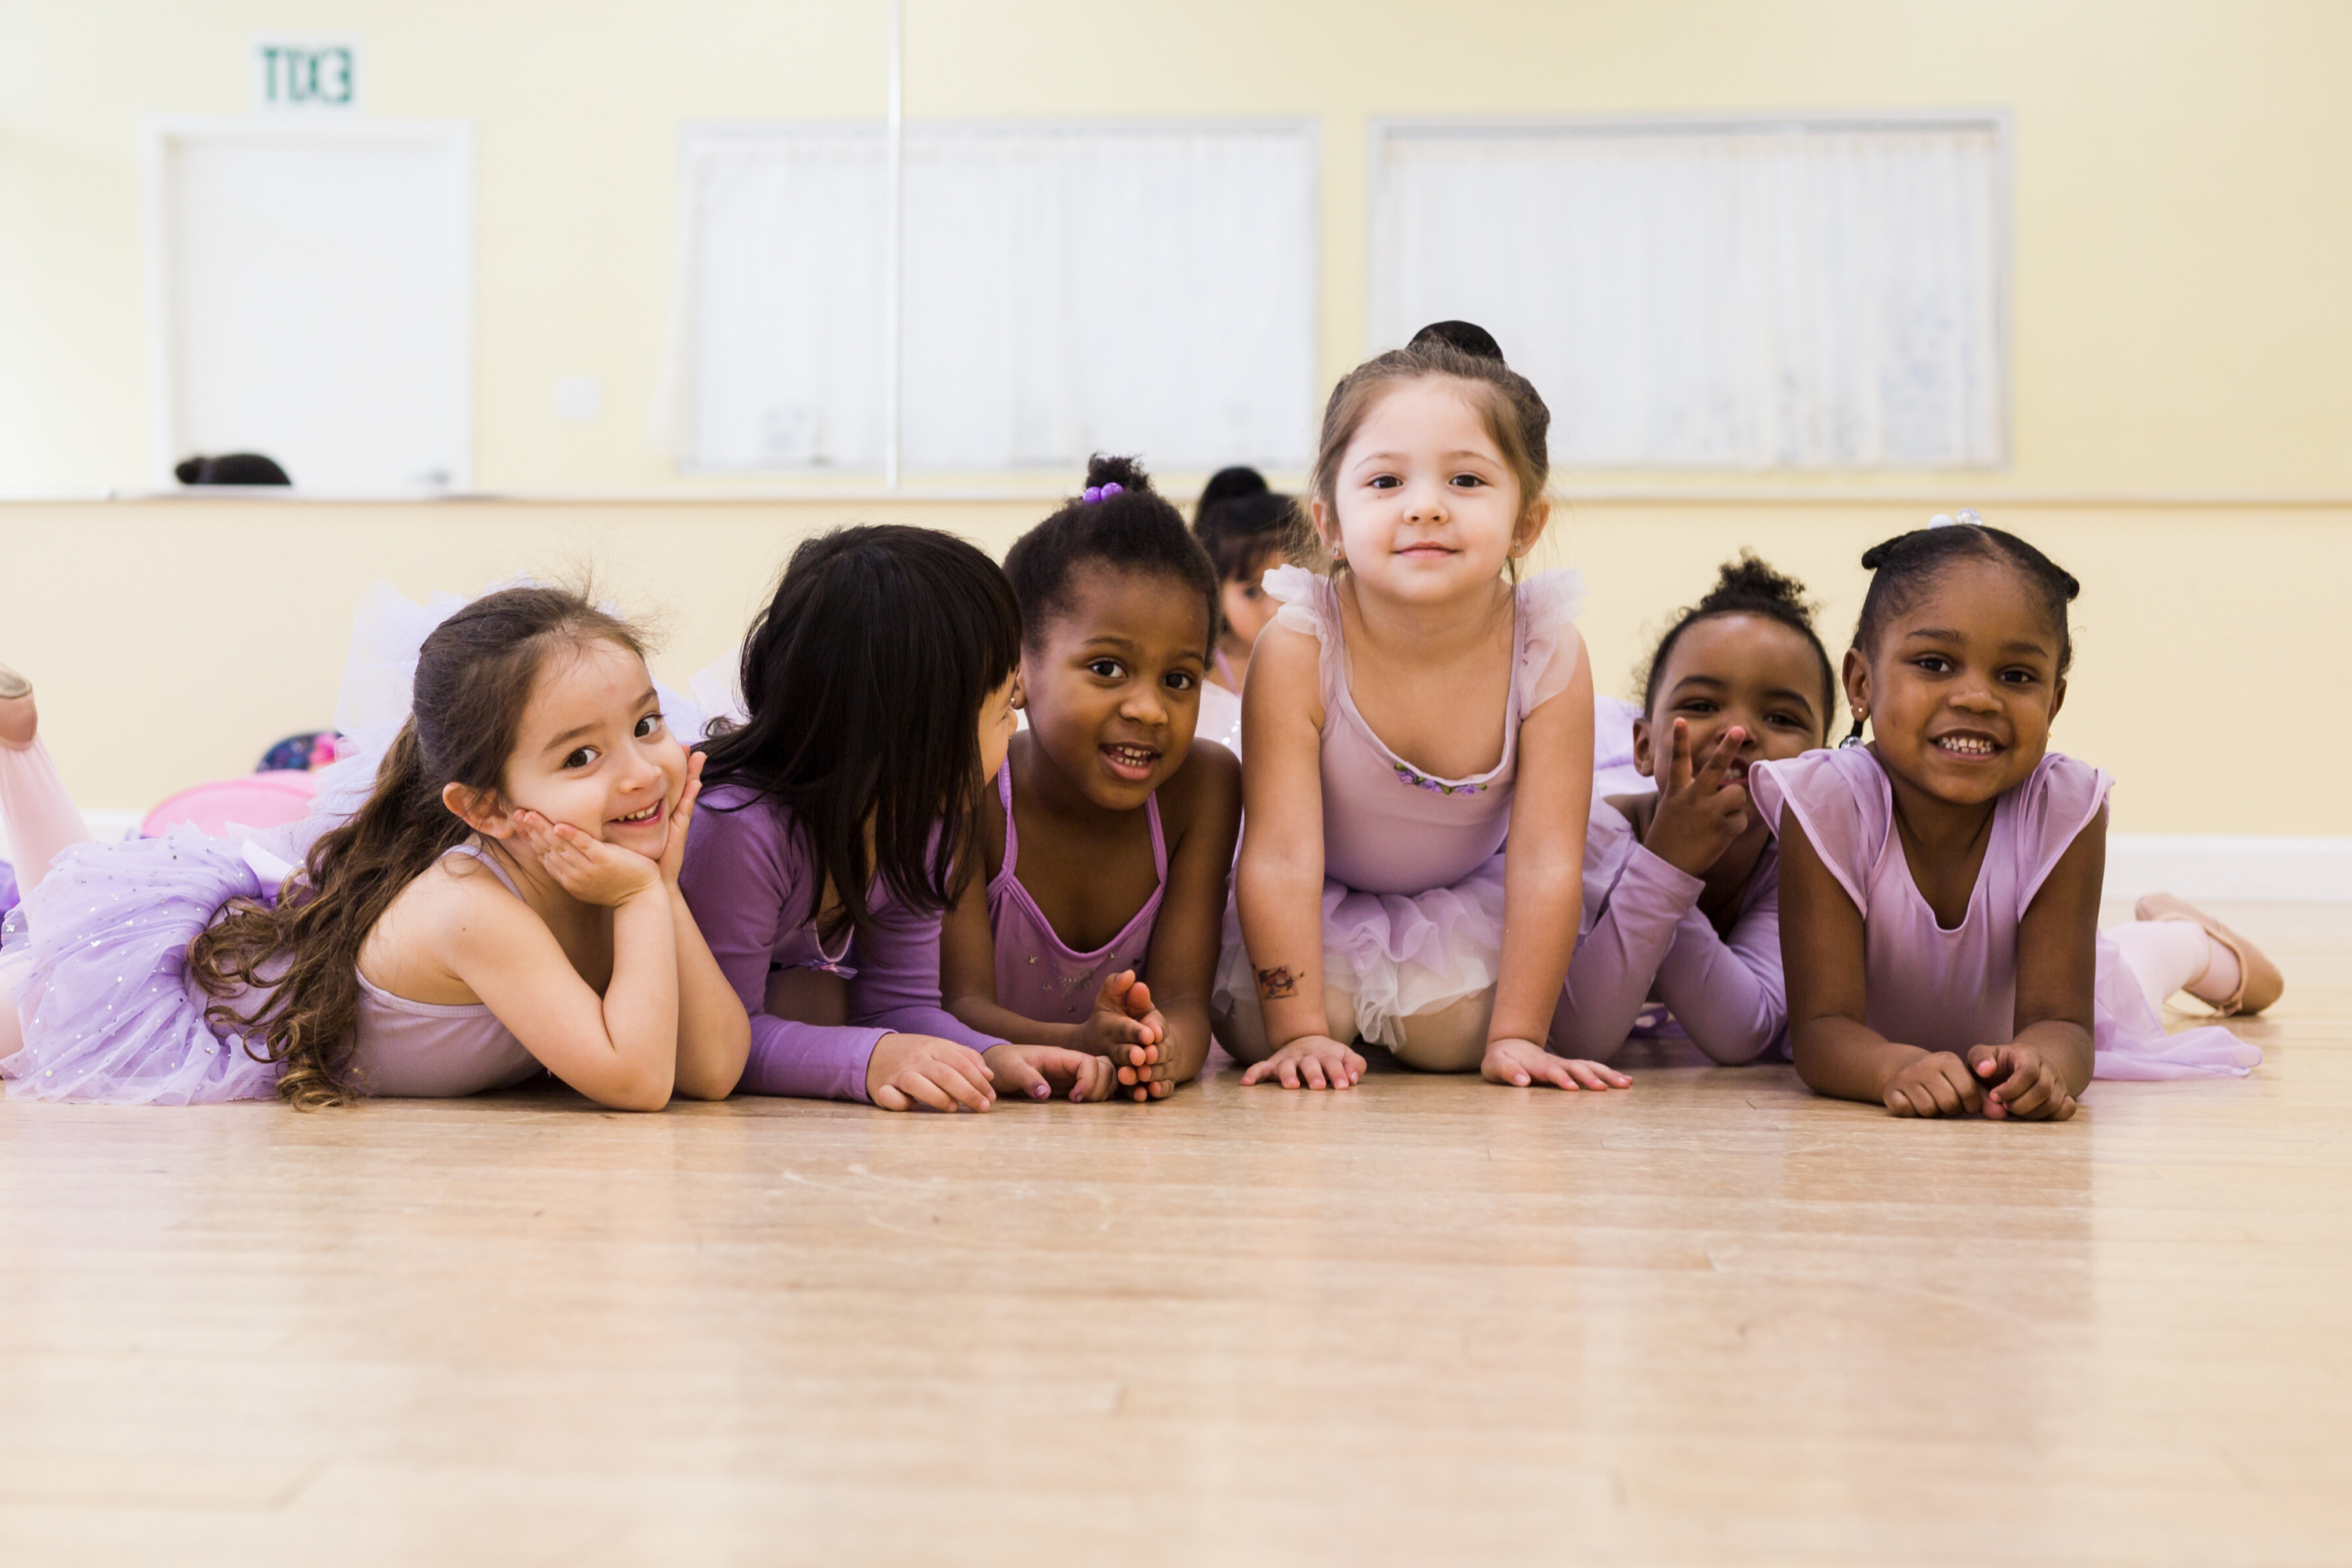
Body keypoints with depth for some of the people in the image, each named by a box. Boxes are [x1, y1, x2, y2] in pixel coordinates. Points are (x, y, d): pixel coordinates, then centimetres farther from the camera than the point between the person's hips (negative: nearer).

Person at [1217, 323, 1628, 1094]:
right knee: (1253, 1028, -15)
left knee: (1458, 1035, -15)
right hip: (1323, 902, -1)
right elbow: (1281, 856, -29)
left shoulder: (1548, 652, -28)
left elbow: (1546, 864, -23)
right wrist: (1301, 1034, -29)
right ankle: (1337, 1013, 20)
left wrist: (1515, 1038, -23)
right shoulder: (1297, 649, -32)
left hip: (1467, 896, 1)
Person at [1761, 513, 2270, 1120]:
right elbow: (1824, 1026, -40)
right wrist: (1899, 1067, -62)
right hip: (1878, 1045, 0)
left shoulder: (2065, 808, -35)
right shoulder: (1823, 801, -39)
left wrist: (2037, 1065, -60)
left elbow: (2058, 1019, -36)